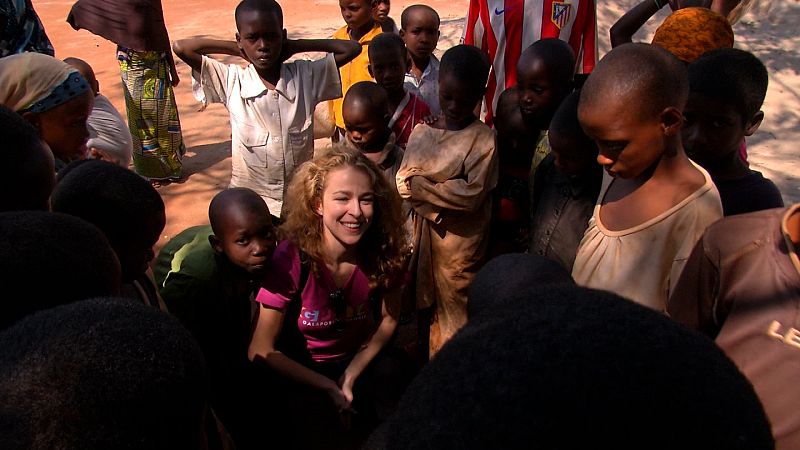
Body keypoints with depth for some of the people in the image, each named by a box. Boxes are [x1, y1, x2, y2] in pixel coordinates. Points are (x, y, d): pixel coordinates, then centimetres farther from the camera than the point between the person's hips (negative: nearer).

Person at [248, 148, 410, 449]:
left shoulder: (383, 252, -16)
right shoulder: (291, 259, -26)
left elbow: (388, 319, 0)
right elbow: (262, 352, -19)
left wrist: (351, 376, -9)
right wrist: (328, 387, -14)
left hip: (358, 359, 4)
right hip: (298, 370, -3)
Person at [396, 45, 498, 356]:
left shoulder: (483, 139, -13)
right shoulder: (421, 132, 3)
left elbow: (472, 194, -20)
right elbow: (403, 182, 1)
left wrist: (419, 186, -17)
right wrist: (436, 205, -14)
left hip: (461, 241, -5)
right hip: (423, 232, 5)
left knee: (455, 318, 9)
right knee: (425, 308, 21)